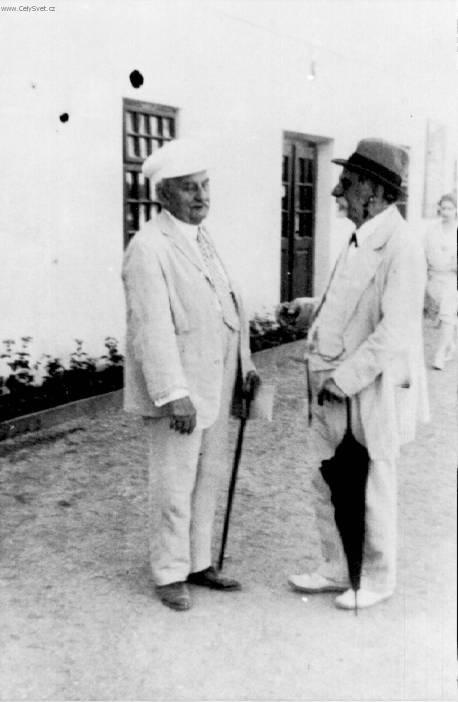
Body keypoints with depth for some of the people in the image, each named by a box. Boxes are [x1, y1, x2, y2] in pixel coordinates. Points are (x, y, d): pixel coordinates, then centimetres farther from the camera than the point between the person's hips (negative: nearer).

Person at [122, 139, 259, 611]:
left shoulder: (201, 239, 13)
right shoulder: (149, 248, -15)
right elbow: (153, 327, -22)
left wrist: (244, 364, 13)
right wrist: (173, 394, -26)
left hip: (215, 386, 8)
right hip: (179, 389, -8)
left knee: (208, 477, 15)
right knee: (174, 484, 3)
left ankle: (198, 563, 30)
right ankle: (170, 574, 19)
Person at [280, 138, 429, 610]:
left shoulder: (401, 249, -17)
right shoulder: (358, 242, 10)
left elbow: (394, 332, -23)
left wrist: (342, 379, -20)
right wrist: (308, 311, 6)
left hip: (370, 394, -8)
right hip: (332, 392, 8)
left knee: (370, 492, 8)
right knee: (327, 484, 16)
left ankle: (376, 580, 27)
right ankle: (335, 569, 33)